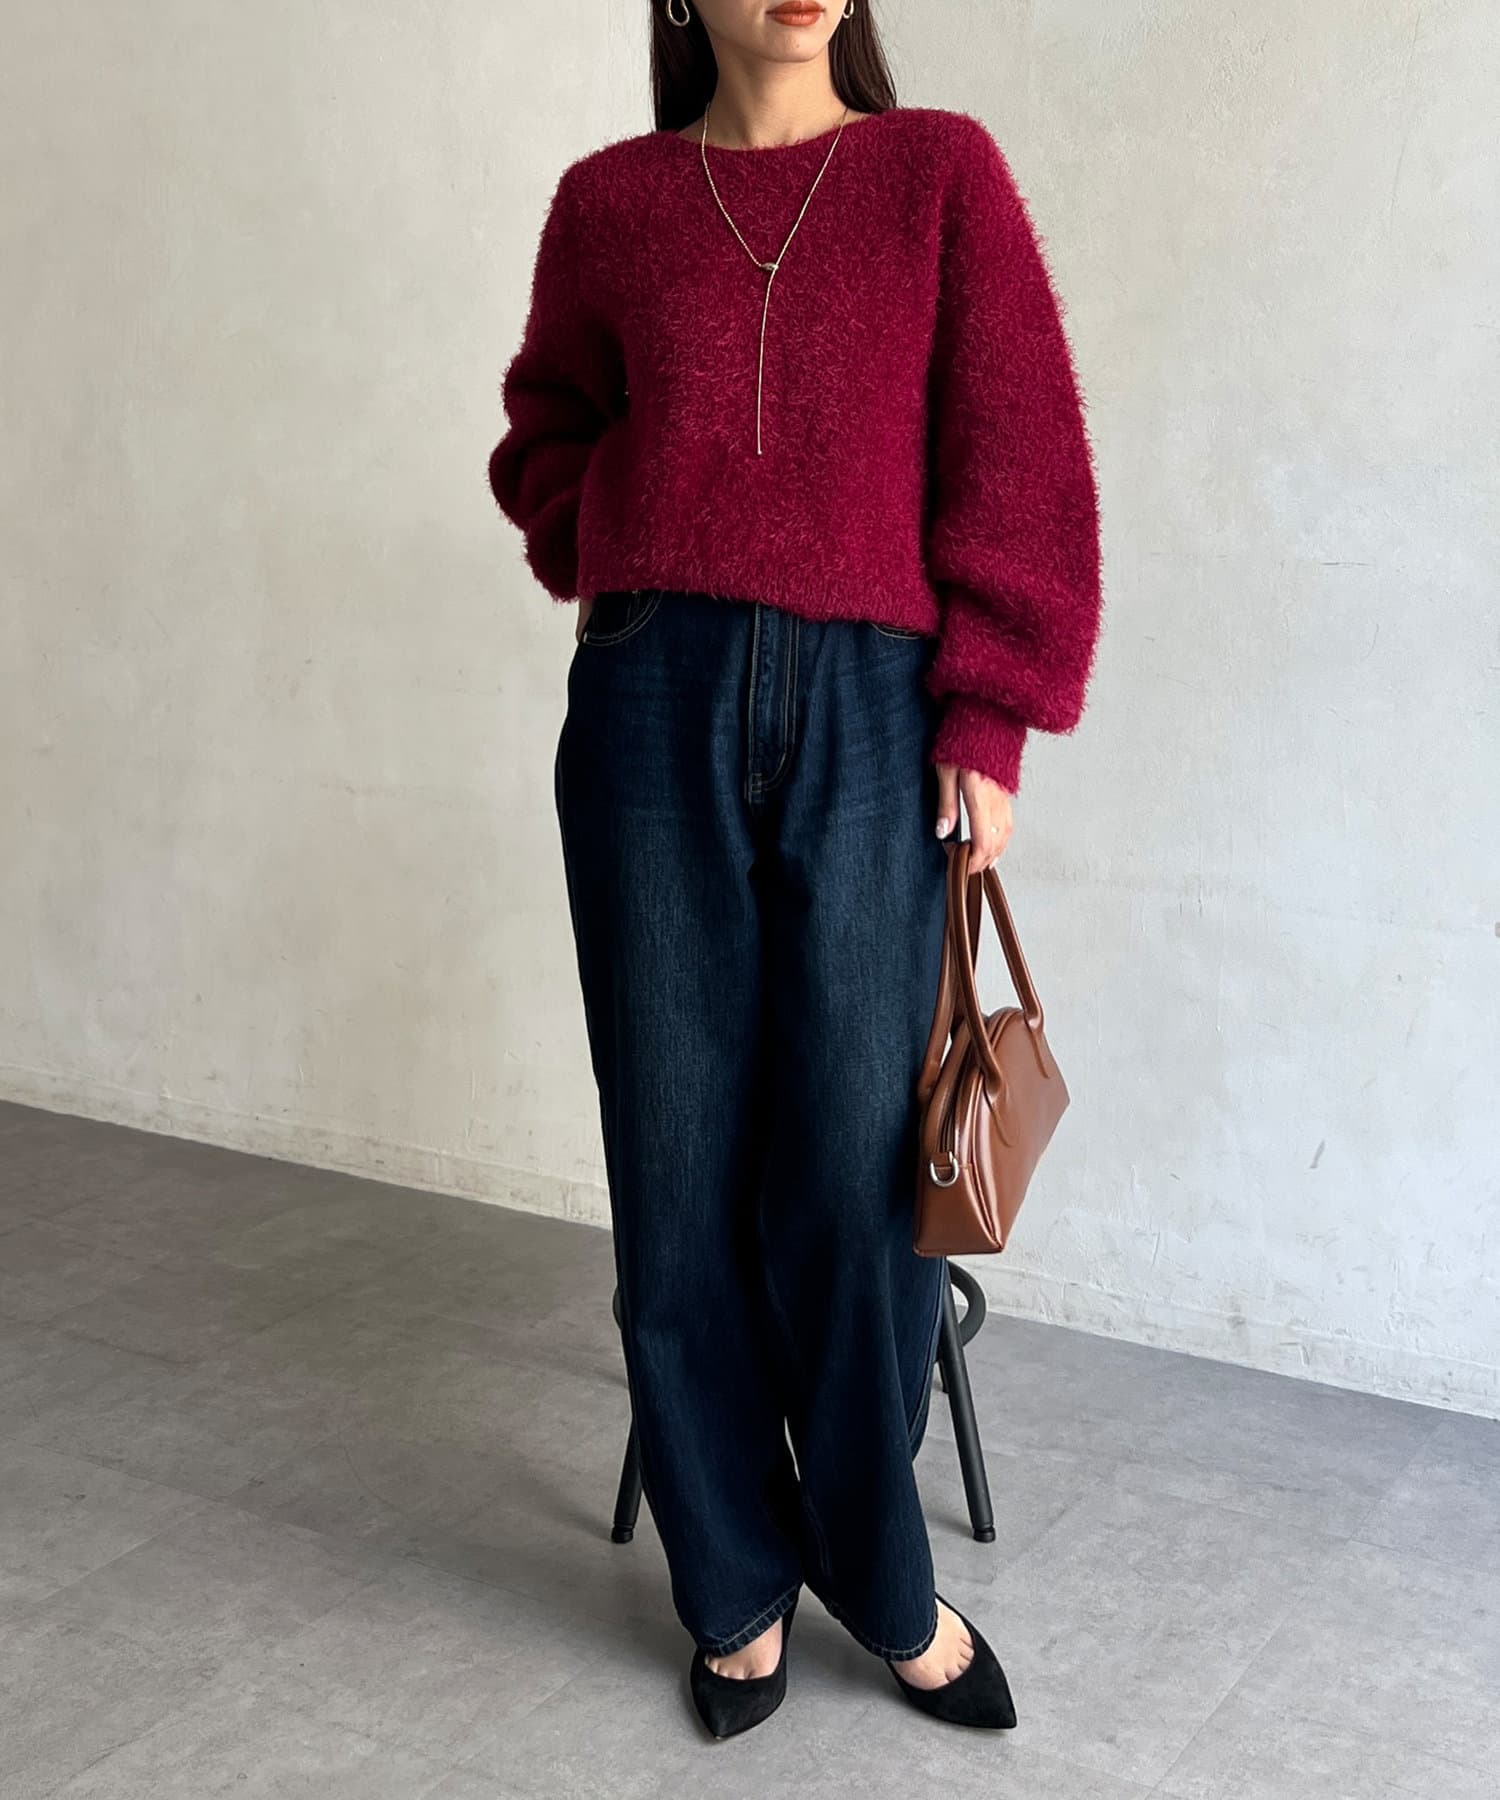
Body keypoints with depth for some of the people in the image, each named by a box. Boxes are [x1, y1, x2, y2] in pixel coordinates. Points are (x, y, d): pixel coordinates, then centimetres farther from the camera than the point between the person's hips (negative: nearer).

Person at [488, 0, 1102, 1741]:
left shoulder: (940, 170, 7)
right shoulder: (610, 198, 12)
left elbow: (1017, 449, 1)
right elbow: (545, 433, 24)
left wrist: (989, 714, -6)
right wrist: (627, 555, 5)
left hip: (872, 707, -1)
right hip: (655, 702, 2)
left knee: (861, 1167, -1)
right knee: (681, 1165, 3)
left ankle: (884, 1582, 20)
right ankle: (738, 1590, 19)